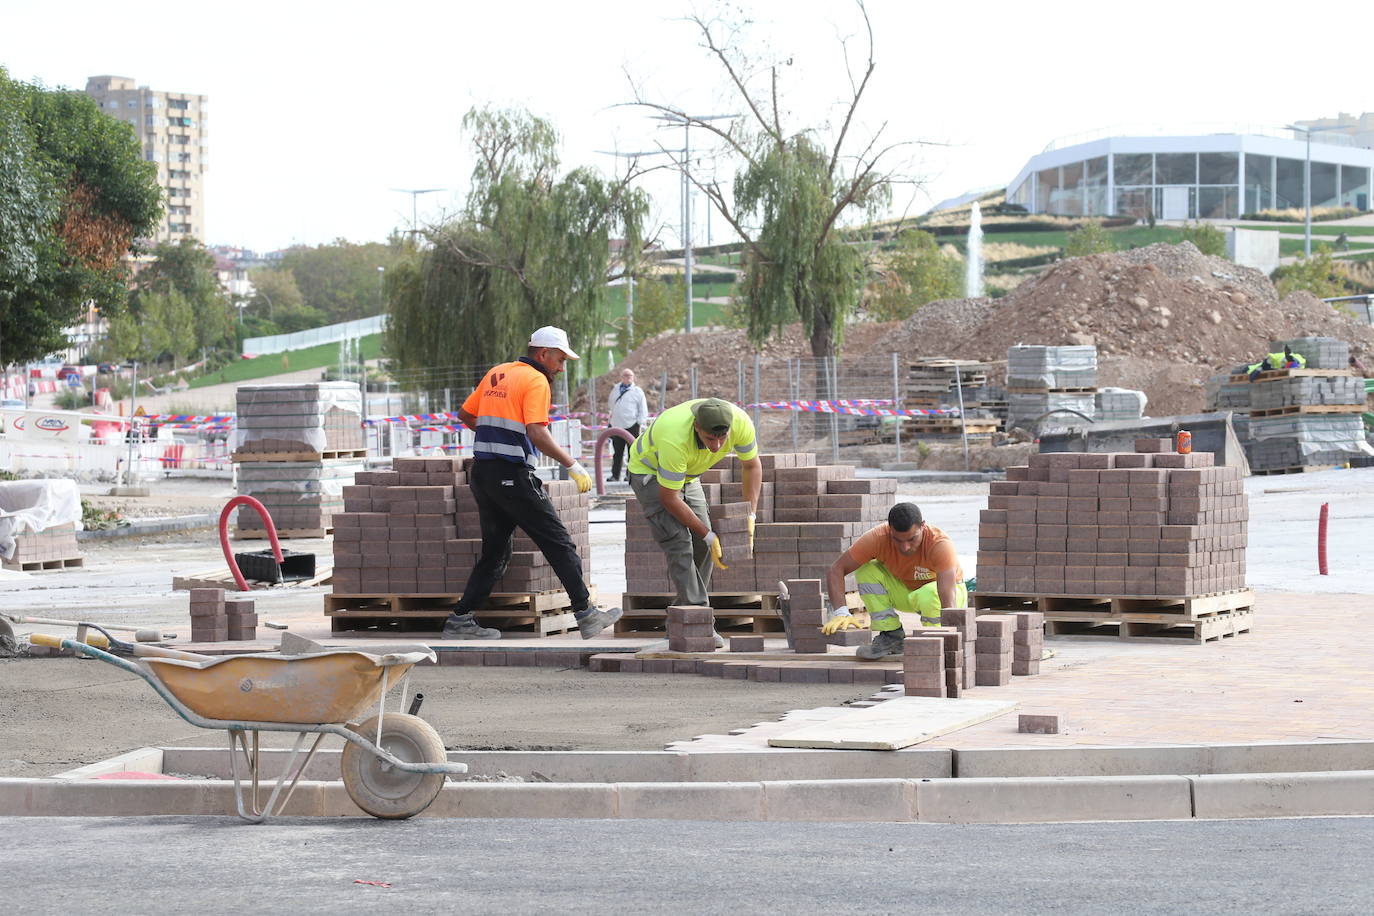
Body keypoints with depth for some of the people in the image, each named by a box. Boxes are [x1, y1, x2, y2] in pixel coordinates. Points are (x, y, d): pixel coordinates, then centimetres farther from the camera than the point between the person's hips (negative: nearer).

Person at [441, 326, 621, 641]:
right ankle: (585, 613, -4)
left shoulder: (495, 374, 16)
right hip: (512, 475, -8)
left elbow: (465, 415, 23)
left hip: (481, 472, 8)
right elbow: (537, 432, -20)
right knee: (559, 544, -2)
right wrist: (573, 466, -19)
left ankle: (460, 618, 12)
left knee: (495, 550, 15)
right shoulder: (535, 381, -8)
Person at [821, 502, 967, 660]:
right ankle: (891, 636, -14)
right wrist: (841, 613, -38)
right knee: (865, 570, -23)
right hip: (904, 591, 3)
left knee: (929, 595, -39)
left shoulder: (940, 544, -35)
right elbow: (836, 570, -23)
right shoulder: (877, 538, -28)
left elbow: (947, 597, -44)